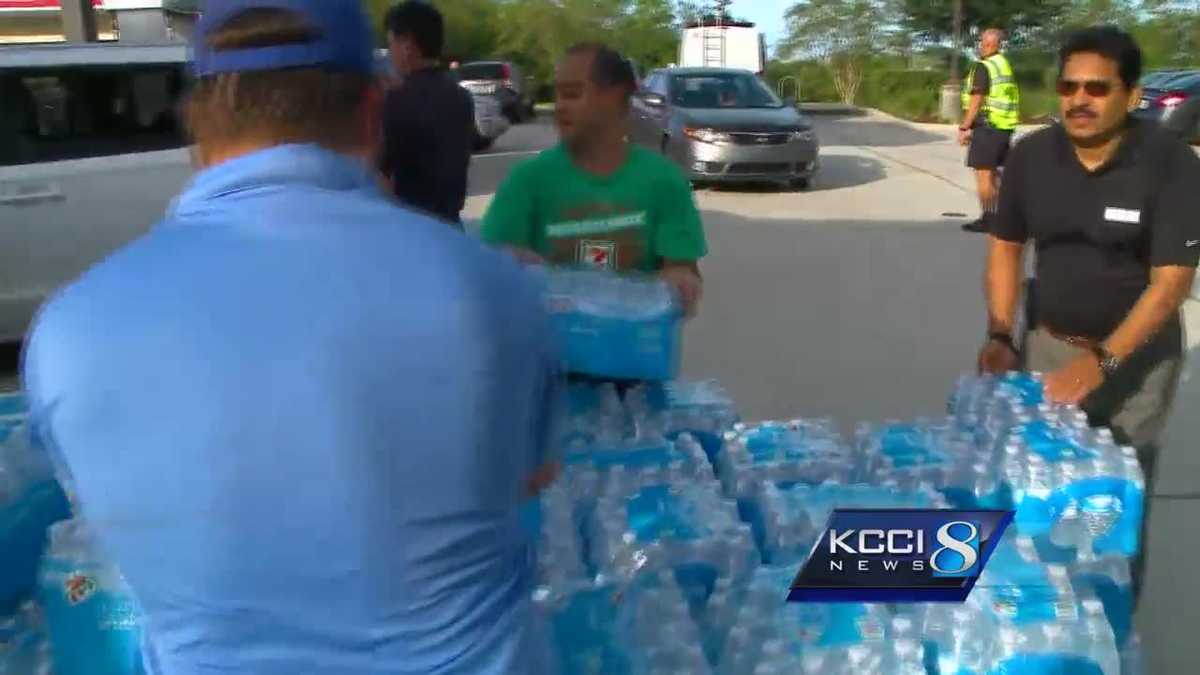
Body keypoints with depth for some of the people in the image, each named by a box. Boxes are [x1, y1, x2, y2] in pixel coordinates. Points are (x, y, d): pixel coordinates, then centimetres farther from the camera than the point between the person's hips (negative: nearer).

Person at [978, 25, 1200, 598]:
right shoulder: (1032, 155, -6)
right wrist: (999, 335, -8)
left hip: (1137, 353, -3)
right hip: (1049, 342, 3)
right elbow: (1005, 246, 4)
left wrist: (1103, 362, -28)